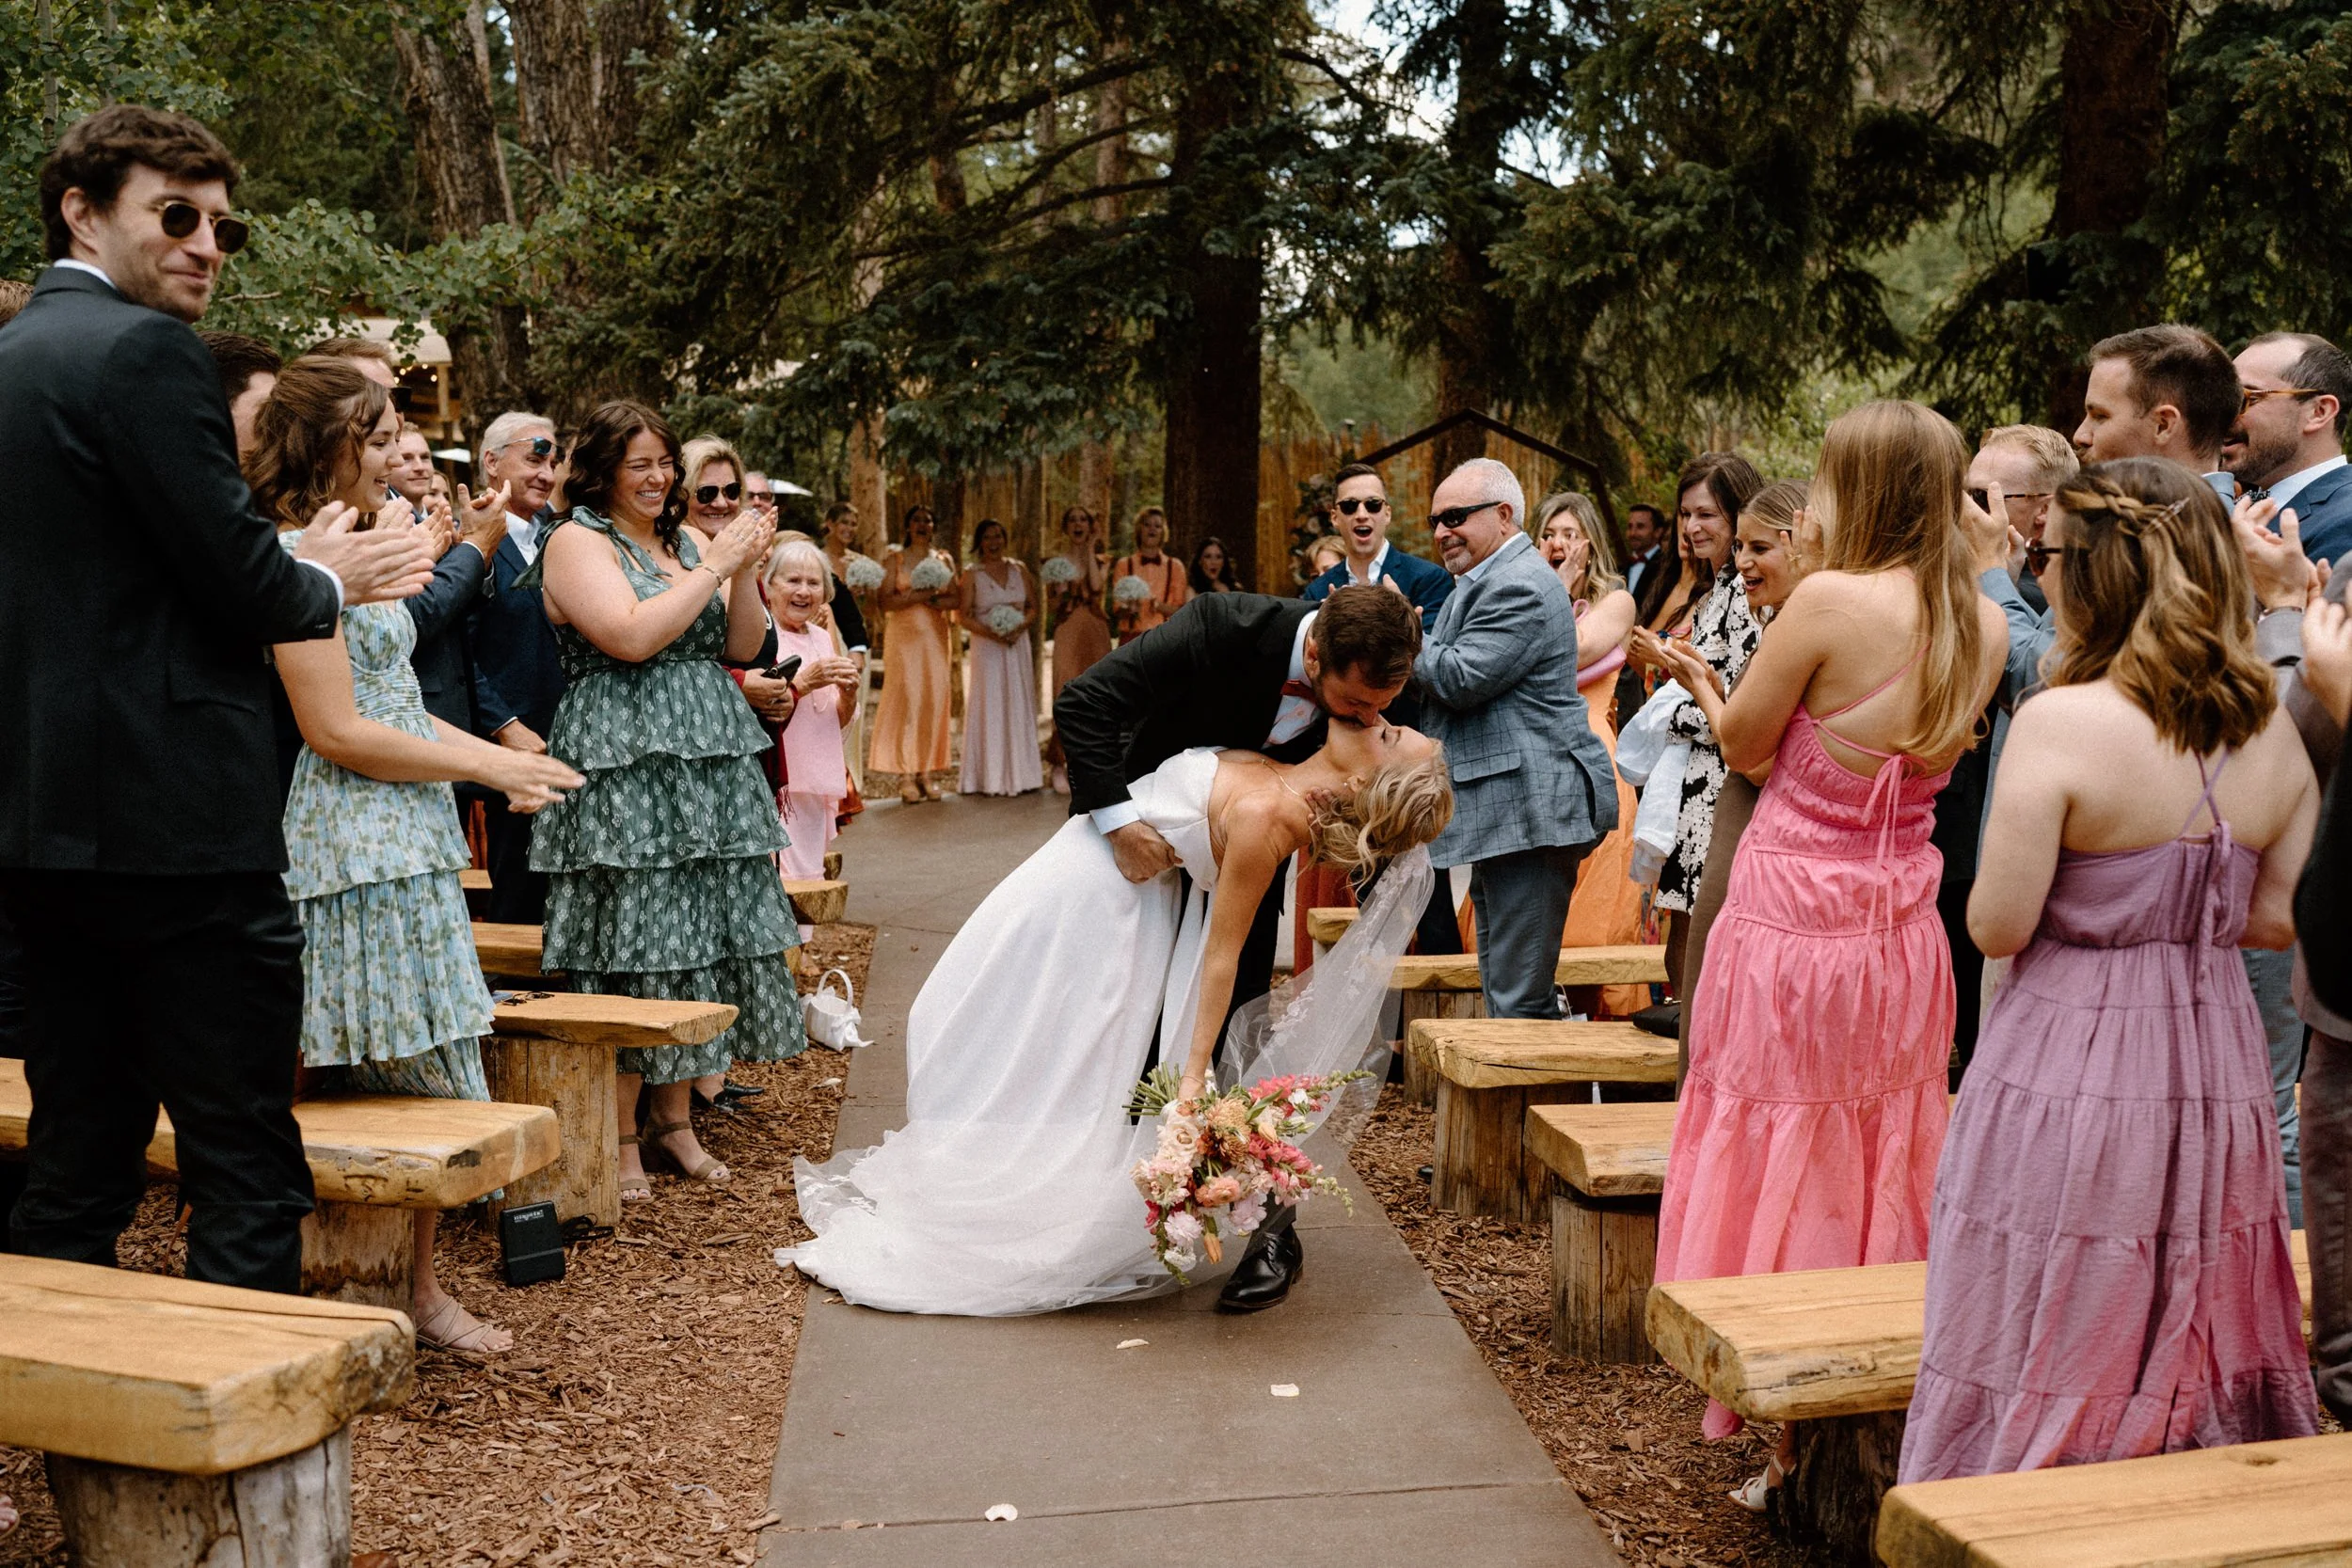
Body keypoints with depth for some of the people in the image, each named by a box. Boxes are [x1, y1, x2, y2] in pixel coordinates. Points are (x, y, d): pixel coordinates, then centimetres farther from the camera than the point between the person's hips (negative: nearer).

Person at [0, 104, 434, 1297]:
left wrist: (302, 568, 17)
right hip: (177, 828, -9)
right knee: (246, 1168, -2)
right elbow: (239, 580, -15)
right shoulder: (144, 351, -10)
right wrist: (326, 584, 6)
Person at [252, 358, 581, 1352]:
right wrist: (488, 766, -12)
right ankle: (413, 1293, 11)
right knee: (429, 1083, -3)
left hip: (401, 841, 10)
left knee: (392, 1080, 12)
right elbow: (337, 731, -18)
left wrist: (501, 762, 7)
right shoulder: (299, 557, -13)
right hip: (358, 849, -10)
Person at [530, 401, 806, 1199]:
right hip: (624, 765, -7)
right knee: (628, 943, -5)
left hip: (710, 759, 7)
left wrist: (745, 569, -4)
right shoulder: (576, 542, -4)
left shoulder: (688, 537, 16)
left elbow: (743, 645, 12)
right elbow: (632, 637, -18)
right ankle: (621, 1137, 4)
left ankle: (674, 1117, 19)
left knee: (700, 932, 8)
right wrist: (716, 566, -12)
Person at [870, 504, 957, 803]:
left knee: (934, 700, -1)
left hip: (936, 636, 3)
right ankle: (906, 775, -11)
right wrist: (916, 596, -15)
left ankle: (926, 773, 2)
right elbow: (886, 601, -3)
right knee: (906, 698, -11)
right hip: (904, 636, -3)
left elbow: (955, 599, 5)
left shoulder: (944, 560, 14)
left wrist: (930, 598, -12)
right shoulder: (894, 560, 6)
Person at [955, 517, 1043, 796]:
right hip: (986, 648, -3)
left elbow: (1033, 607, 10)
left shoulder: (1019, 570, 9)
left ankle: (1020, 772, 11)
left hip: (1018, 645, 3)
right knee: (990, 707, -3)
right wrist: (990, 633, -18)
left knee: (1019, 706, 4)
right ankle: (990, 776, 1)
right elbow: (963, 615, -4)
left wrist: (1020, 626, -10)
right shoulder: (972, 574, 0)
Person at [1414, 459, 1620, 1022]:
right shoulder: (1490, 579, 20)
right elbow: (1435, 676, 20)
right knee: (1503, 991, 17)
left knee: (1519, 1001, -9)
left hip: (1529, 810, -11)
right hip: (1503, 812, 11)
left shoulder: (1519, 586, -15)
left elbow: (1458, 678, -20)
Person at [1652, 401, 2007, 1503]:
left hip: (1795, 924, -6)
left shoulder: (1831, 599, -18)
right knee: (1883, 1166, 18)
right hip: (1904, 928, 6)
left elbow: (1742, 743, -7)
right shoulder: (1981, 624, 1)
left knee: (1786, 1168, 6)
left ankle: (1794, 1442, 14)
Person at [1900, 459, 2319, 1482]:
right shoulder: (2272, 733, 1)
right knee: (2193, 1333, 19)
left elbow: (1997, 927, -15)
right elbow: (2278, 920, 7)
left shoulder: (2063, 723, -18)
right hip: (2215, 1064, 6)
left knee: (2049, 1359, 8)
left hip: (2072, 1069, -6)